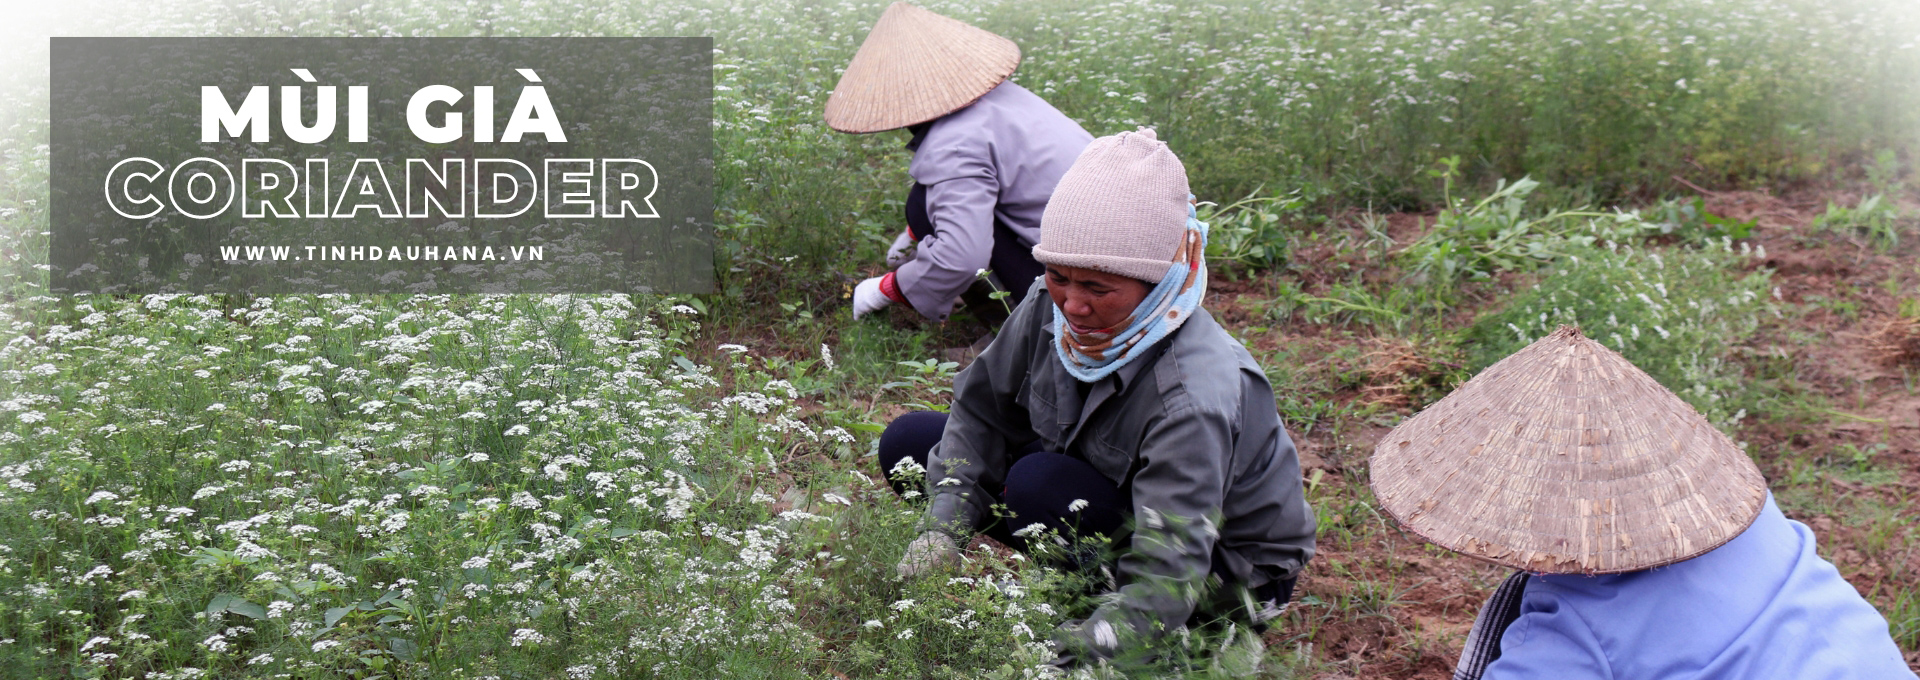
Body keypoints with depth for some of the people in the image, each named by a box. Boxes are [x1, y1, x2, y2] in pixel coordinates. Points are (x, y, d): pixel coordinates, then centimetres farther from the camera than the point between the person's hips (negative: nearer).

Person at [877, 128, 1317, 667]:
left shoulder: (1193, 396, -37)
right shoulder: (1053, 307, -17)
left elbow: (1167, 572, -42)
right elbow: (981, 411, -4)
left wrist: (1084, 648, -56)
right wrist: (943, 528, -18)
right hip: (1111, 491, 8)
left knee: (1040, 485, -35)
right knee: (908, 442, 0)